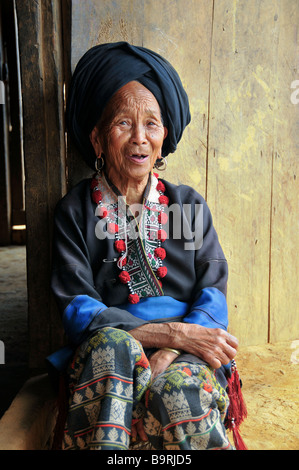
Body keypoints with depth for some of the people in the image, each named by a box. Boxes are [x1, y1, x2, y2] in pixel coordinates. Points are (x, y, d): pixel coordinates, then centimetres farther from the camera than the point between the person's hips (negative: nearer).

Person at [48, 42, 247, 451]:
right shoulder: (75, 212, 5)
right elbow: (77, 310, -5)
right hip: (103, 354, 0)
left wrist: (166, 357, -19)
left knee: (175, 390, -34)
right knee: (111, 343, -34)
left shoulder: (190, 205, 11)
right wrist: (173, 332, -17)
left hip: (188, 356, 0)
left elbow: (213, 297, 1)